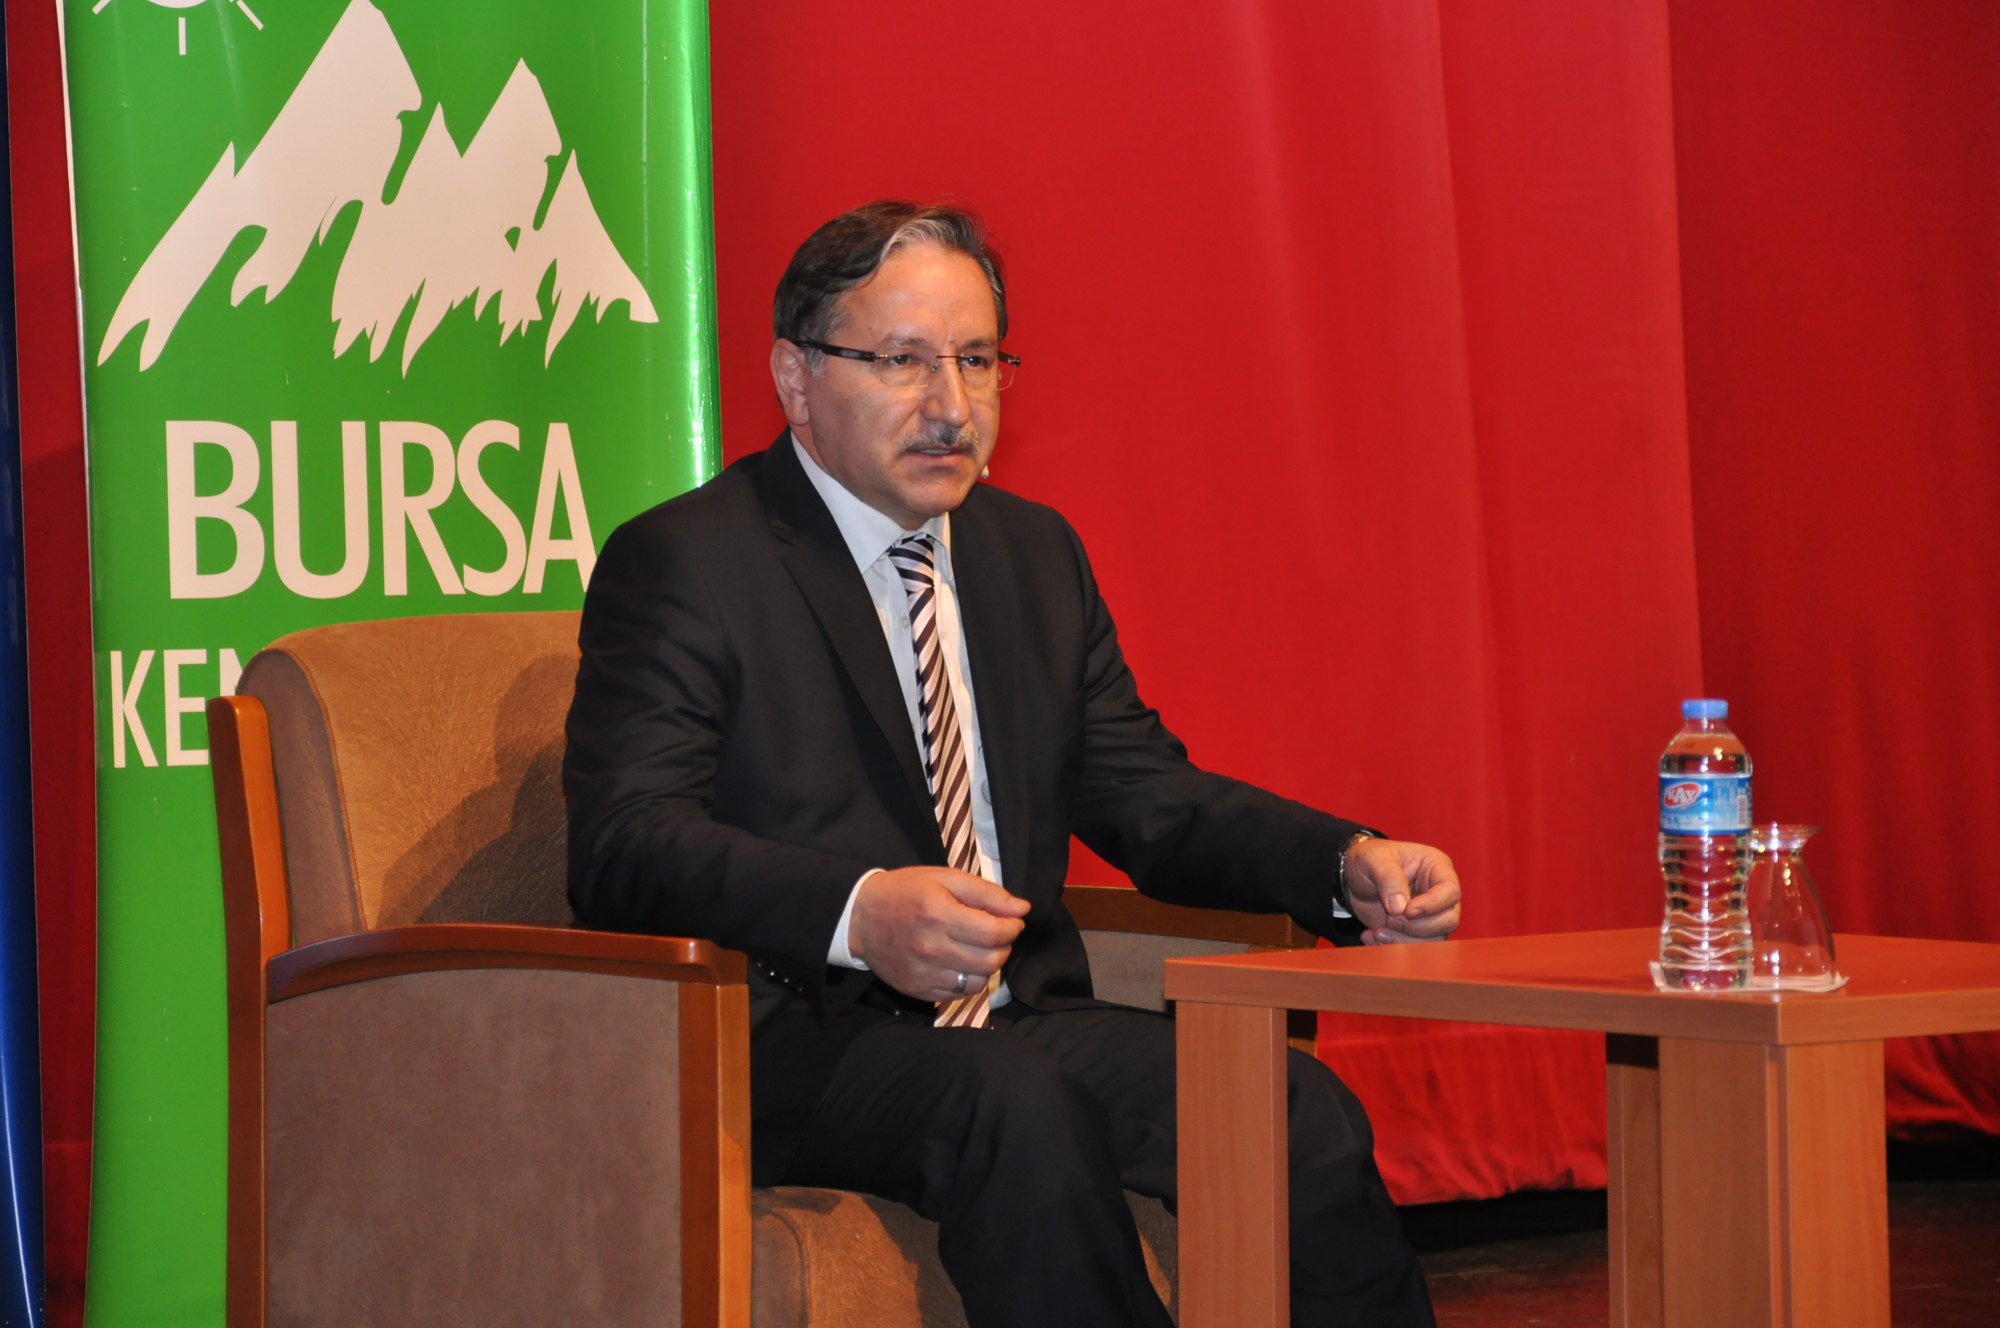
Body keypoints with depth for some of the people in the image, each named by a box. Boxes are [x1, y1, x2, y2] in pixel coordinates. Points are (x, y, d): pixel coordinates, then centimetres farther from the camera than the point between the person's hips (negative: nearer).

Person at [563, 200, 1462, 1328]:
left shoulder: (1035, 551, 19)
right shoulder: (682, 564, -3)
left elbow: (1143, 792, 18)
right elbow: (624, 844, -15)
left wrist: (1349, 866, -2)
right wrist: (859, 915, -33)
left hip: (1018, 1026, 6)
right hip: (787, 1050, -6)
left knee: (1299, 1107, -20)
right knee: (1021, 1109, -36)